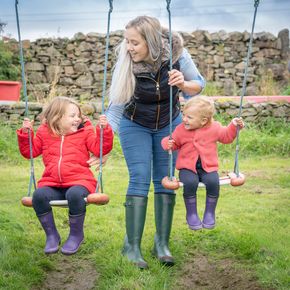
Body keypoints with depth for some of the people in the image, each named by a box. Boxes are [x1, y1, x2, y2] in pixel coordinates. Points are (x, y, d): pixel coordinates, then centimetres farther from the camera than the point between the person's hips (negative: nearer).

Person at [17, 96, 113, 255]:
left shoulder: (85, 132, 12)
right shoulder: (44, 133, 15)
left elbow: (100, 148, 1)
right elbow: (29, 151, 21)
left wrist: (104, 129, -11)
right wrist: (25, 133, 7)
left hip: (78, 181, -2)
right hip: (52, 184, 2)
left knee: (75, 195, -36)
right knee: (39, 195, -29)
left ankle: (76, 234, -9)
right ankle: (51, 235, -6)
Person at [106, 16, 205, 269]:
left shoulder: (176, 53, -22)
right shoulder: (125, 63, -24)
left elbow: (199, 84, -7)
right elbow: (116, 106, -16)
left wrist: (183, 84, -30)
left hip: (169, 123, 2)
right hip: (135, 126, -1)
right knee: (140, 179, -12)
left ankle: (162, 243, 7)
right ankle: (132, 246, -7)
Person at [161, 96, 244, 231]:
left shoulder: (214, 128, 1)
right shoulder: (181, 129, -1)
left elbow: (226, 136, 16)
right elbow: (174, 142, 9)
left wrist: (234, 126, 1)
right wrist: (168, 143, -14)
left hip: (208, 167, 1)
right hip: (188, 167, 0)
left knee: (213, 182, -30)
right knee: (190, 183, -32)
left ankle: (210, 213, -6)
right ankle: (191, 214, -10)